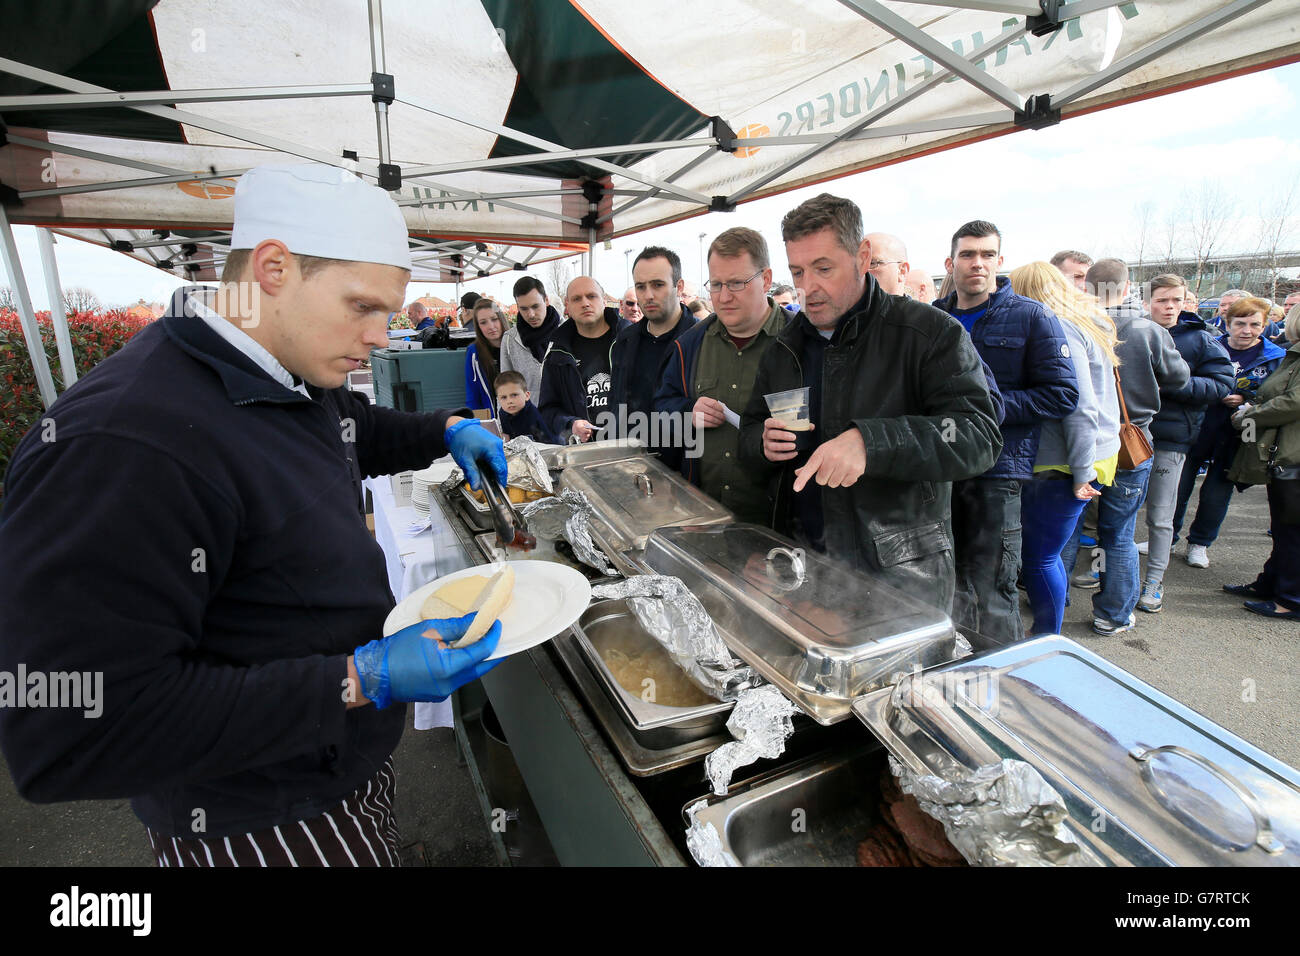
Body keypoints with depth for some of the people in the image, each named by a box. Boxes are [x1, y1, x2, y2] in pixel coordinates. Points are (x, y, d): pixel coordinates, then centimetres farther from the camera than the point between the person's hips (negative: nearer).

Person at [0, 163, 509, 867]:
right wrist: (360, 681, -33)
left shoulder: (301, 378, -1)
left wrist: (448, 428, 5)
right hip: (259, 829, -8)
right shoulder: (121, 444, -32)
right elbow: (67, 743, -31)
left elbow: (359, 430, 22)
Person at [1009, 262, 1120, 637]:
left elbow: (1081, 406, -20)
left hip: (1063, 466, -10)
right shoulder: (1087, 321, 16)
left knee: (1039, 558, 1)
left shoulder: (1059, 328, -14)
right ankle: (1048, 629, 30)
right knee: (1047, 553, 18)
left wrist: (1082, 471, -17)